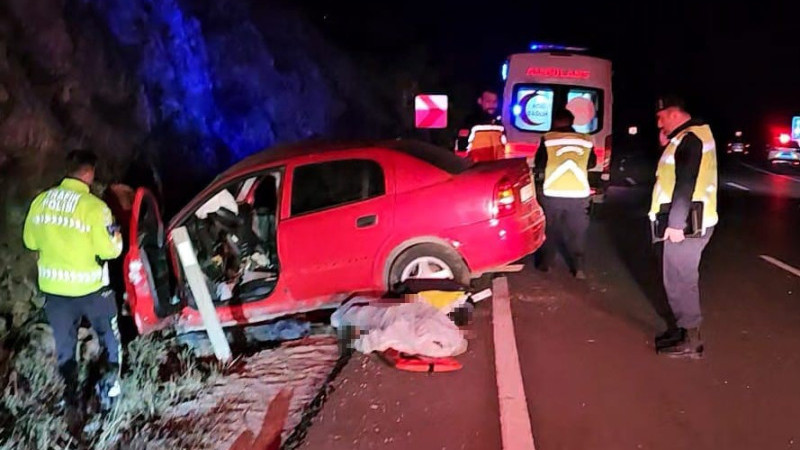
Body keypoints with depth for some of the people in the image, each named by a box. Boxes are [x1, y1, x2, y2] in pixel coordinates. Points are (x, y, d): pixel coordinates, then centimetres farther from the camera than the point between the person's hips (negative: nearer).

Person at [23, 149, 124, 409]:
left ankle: (70, 390, 31)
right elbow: (110, 250, -18)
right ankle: (111, 381, 25)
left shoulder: (40, 201, -4)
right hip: (90, 287, -4)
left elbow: (31, 242, 8)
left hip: (52, 287, 4)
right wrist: (115, 232, 0)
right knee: (109, 335, 21)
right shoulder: (94, 206, -21)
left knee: (64, 341, 20)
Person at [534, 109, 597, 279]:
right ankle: (579, 267, 5)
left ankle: (545, 263, 21)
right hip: (579, 194, 1)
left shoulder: (548, 139, -4)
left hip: (552, 193, -1)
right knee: (577, 233, 9)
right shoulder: (586, 140, 4)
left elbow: (539, 165, 2)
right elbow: (592, 163, 18)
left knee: (550, 230, 14)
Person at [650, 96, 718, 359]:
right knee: (680, 279, 17)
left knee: (680, 280, -5)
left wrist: (675, 223, -24)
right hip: (688, 221, 10)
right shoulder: (689, 136, 16)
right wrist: (667, 146, 9)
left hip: (686, 224, -10)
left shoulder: (689, 139, -16)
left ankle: (691, 340, 2)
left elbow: (686, 184, -23)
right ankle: (680, 328, 28)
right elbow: (675, 173, 21)